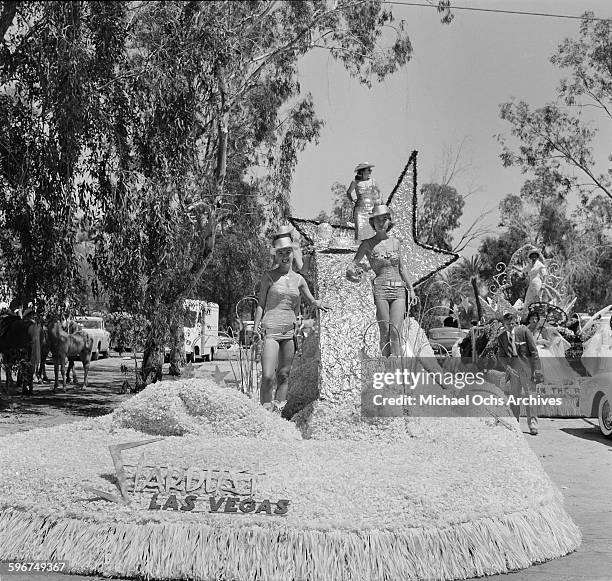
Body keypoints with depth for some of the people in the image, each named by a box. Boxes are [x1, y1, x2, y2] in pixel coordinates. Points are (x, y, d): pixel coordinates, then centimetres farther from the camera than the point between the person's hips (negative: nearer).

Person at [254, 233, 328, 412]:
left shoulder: (298, 279, 10)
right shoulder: (269, 276, 0)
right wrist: (256, 327, -4)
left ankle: (278, 409, 14)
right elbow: (261, 304, 4)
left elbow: (311, 301, 22)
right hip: (271, 330, -4)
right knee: (268, 376, -14)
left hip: (290, 330, 4)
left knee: (284, 375, 7)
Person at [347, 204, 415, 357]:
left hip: (399, 290, 2)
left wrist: (411, 289, 20)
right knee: (385, 333, -5)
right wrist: (354, 272, -19)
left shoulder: (396, 242, 13)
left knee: (395, 333, -10)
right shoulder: (367, 244, 4)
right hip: (380, 289, -2)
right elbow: (350, 267, 4)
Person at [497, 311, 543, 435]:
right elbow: (501, 355, 7)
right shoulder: (501, 337, 5)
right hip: (512, 367, 3)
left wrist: (537, 369, -8)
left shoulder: (524, 330, -4)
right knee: (513, 395, 5)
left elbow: (534, 351, -4)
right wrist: (508, 366, -12)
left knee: (528, 394, -3)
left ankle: (532, 424, 3)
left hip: (526, 365, -3)